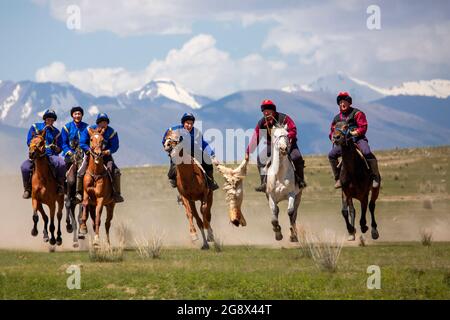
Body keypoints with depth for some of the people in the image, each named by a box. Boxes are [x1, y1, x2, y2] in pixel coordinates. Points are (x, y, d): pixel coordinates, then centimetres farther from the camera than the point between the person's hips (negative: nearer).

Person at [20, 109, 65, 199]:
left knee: (61, 164, -33)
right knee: (25, 167, -29)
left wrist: (55, 147, -9)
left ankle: (60, 186, -13)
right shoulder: (35, 127, 11)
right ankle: (27, 189, -9)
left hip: (51, 155, 0)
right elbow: (29, 142, 7)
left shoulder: (56, 132, 13)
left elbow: (59, 149, 14)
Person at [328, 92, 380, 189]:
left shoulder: (357, 113, 2)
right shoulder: (337, 118, 17)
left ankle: (375, 178, -24)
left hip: (358, 139, -5)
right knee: (331, 155, -12)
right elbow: (332, 132, 20)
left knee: (367, 153, -32)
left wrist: (354, 133, -22)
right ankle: (338, 179, -2)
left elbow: (363, 128, -8)